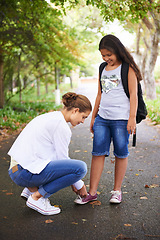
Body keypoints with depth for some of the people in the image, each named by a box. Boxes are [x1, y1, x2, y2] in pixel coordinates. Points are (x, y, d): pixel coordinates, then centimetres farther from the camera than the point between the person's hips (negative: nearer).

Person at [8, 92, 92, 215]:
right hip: (26, 173, -10)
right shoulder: (61, 125, -12)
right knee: (81, 167, -14)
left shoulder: (50, 117, 17)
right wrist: (79, 185, 7)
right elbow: (63, 159, -7)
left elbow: (58, 155, 24)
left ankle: (31, 189, 16)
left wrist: (72, 181, 25)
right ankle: (36, 197, -6)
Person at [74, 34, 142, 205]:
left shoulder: (127, 68, 0)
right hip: (102, 118, 5)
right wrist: (93, 117, 20)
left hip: (121, 118, -5)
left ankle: (117, 190, 16)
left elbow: (133, 94, -4)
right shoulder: (103, 69, 17)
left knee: (121, 154, 3)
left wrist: (132, 117, -12)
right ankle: (92, 192, 5)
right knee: (98, 153, 1)